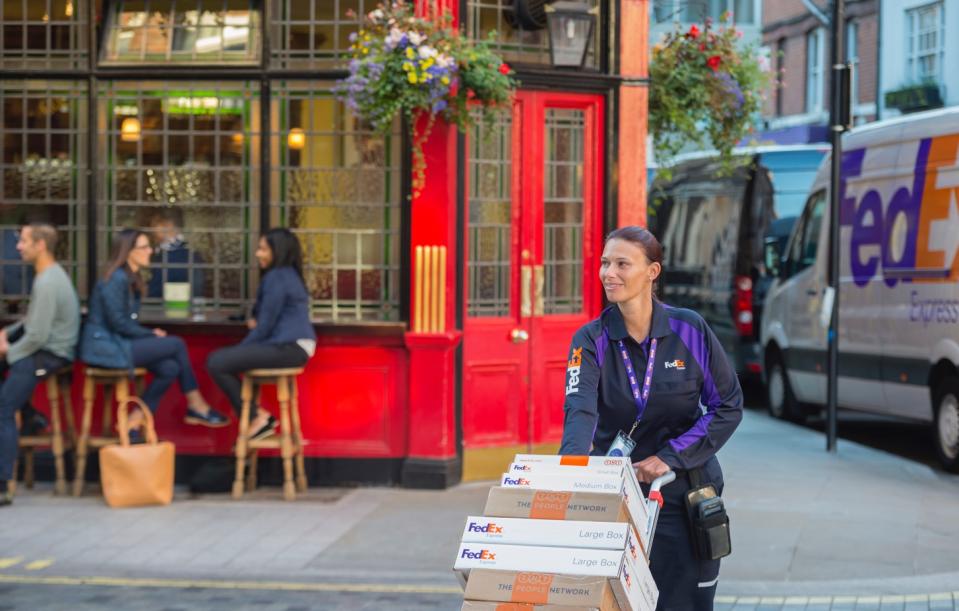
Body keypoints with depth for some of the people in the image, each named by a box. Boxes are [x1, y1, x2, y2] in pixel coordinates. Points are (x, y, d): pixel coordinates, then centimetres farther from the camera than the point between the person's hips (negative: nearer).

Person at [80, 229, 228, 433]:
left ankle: (134, 422, -3)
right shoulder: (117, 279, -15)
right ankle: (196, 407, 3)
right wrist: (152, 334, -9)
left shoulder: (131, 279, 14)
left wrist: (150, 334, -2)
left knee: (169, 368, -9)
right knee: (176, 344, -10)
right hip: (106, 346, -9)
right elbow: (118, 323, -20)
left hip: (115, 342, 9)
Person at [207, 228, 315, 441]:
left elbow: (266, 324, -12)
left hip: (288, 347, -11)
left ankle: (256, 419, -5)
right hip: (292, 344, 11)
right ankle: (258, 416, 9)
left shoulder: (276, 277, -12)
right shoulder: (288, 274, 19)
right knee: (223, 358, 18)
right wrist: (257, 321, 10)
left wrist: (240, 349, -2)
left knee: (217, 363, -14)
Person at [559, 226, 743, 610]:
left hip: (683, 495, 0)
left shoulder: (689, 330, -5)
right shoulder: (591, 340, -6)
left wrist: (670, 456, -14)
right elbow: (580, 410, -22)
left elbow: (728, 406, -3)